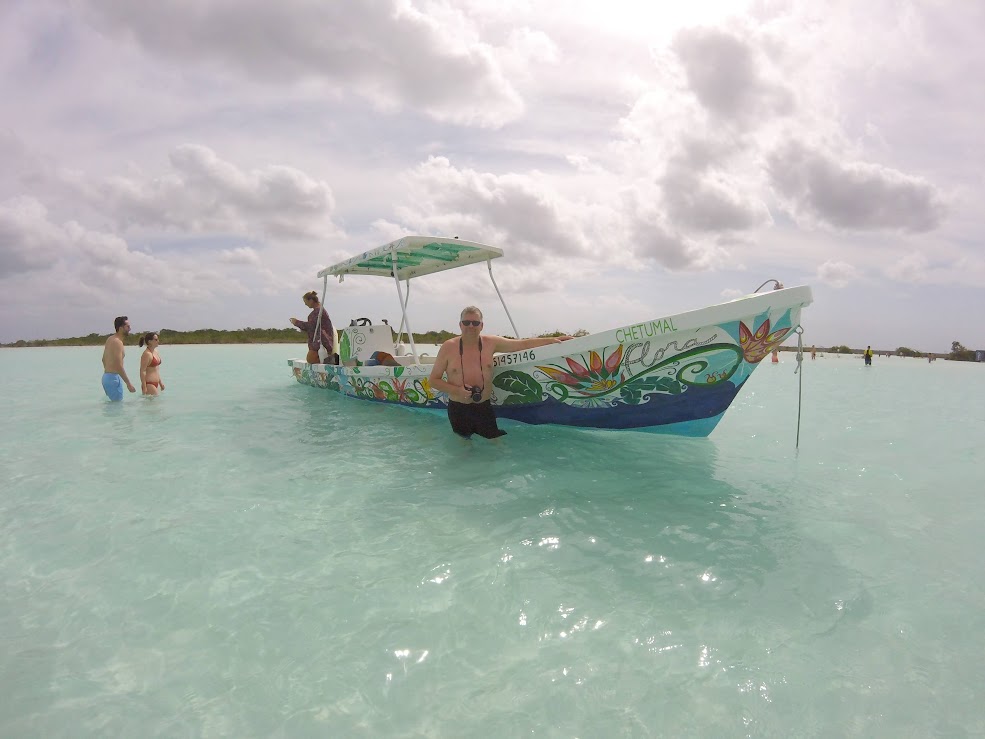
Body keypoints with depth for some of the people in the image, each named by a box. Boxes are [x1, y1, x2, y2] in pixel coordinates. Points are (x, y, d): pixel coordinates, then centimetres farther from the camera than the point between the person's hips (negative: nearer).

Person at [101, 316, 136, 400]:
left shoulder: (110, 339, 13)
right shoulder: (117, 342, -18)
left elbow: (104, 359, 23)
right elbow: (119, 366, -24)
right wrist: (128, 384, -23)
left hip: (106, 376, 10)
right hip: (114, 378, -10)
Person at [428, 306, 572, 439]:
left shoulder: (491, 343, -2)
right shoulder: (448, 347, -8)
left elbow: (523, 344, 4)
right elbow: (433, 380, -4)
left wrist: (552, 340, -1)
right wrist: (457, 390, -19)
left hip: (484, 407, 2)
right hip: (458, 409, -2)